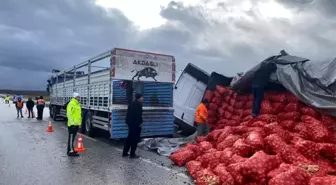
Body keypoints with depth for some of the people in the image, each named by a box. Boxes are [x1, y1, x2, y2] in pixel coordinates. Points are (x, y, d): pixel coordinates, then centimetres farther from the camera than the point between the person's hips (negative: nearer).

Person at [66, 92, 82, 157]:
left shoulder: (77, 104, 17)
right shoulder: (71, 104, -14)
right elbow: (69, 114, -21)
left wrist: (78, 123, 22)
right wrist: (72, 123, -24)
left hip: (76, 124, 10)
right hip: (72, 124, -10)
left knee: (72, 137, 16)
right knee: (71, 137, -5)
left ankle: (70, 149, 25)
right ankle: (70, 151, -2)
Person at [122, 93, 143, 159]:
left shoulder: (132, 104, 16)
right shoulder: (138, 105, -13)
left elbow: (128, 114, 17)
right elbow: (139, 115, -22)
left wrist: (128, 122, 20)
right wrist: (140, 122, -13)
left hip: (130, 123, 9)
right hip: (136, 124, -9)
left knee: (130, 138, 16)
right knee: (135, 139, 0)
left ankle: (125, 153, 21)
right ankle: (132, 154, 4)